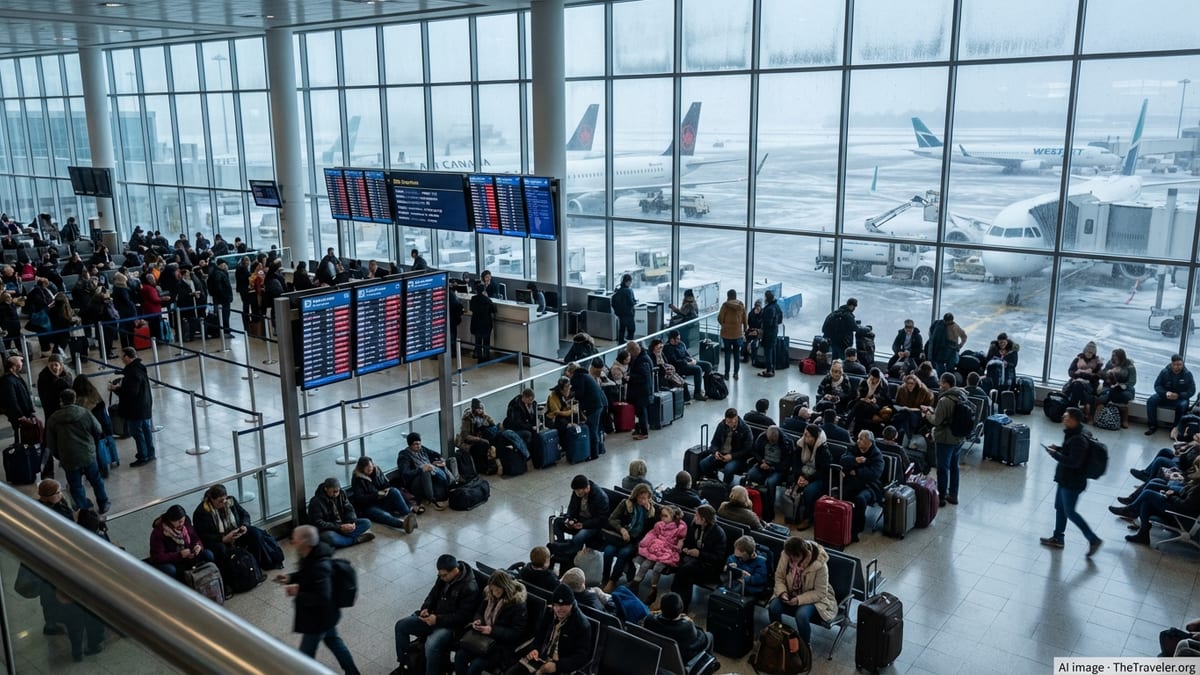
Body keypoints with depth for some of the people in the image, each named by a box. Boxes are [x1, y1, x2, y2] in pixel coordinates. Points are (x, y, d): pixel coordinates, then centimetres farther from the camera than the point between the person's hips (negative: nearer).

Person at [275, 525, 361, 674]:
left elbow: (322, 598, -36)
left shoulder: (319, 567, -37)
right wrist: (290, 578, -2)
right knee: (332, 640, 28)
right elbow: (306, 575, 14)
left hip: (319, 617, -10)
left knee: (305, 655, 9)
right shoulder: (311, 556, -7)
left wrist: (298, 593, -30)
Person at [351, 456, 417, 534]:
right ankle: (404, 524, -68)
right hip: (369, 506, -5)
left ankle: (409, 515, -45)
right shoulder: (357, 479, -7)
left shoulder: (377, 470, 8)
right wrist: (377, 494, -21)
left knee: (394, 491, -27)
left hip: (382, 501, 5)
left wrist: (388, 489, -8)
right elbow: (360, 499, -14)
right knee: (384, 515, -37)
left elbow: (386, 484, 16)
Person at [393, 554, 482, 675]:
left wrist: (438, 620, -25)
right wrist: (425, 608, -5)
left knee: (431, 646, -35)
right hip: (433, 617, 9)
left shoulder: (470, 588, -24)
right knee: (401, 626, 3)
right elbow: (433, 595, 16)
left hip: (451, 625, -9)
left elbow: (463, 616, -22)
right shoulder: (444, 577, 0)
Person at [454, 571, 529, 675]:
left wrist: (492, 630, -25)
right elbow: (480, 612, 18)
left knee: (475, 666, -25)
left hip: (502, 645, -6)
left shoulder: (518, 604, -18)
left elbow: (516, 633, -18)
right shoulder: (490, 595, 2)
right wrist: (478, 620, -7)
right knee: (459, 655, -17)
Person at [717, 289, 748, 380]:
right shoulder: (741, 305, 0)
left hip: (727, 333, -2)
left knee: (727, 353, 5)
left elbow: (720, 318, -8)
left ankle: (727, 373, 6)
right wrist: (745, 327, 24)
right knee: (737, 353, 11)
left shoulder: (725, 305, -10)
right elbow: (744, 319, 7)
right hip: (738, 333, 2)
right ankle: (736, 373, 12)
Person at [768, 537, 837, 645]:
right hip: (791, 595, 4)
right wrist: (782, 592, -20)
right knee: (773, 607, -24)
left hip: (815, 599, -4)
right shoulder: (786, 555, -16)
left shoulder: (819, 564, -28)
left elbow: (820, 593, -20)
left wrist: (799, 600, -30)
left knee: (801, 614, -34)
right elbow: (779, 577, -1)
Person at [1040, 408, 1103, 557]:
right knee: (1059, 507, 19)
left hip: (1073, 482, -10)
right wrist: (1058, 448, 4)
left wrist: (1055, 454, -23)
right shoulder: (1073, 433, 4)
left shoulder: (1078, 439, -27)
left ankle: (1093, 539, 11)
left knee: (1069, 512, 1)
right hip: (1066, 479, 10)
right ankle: (1058, 538, 31)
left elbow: (1073, 462, -30)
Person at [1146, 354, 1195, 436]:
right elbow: (1157, 385, -4)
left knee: (1183, 405, -35)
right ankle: (1153, 425, -15)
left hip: (1180, 398, -2)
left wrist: (1178, 395, -27)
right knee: (1151, 400, -25)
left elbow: (1191, 391, -10)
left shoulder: (1187, 374, -9)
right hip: (1165, 395, 2)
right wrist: (1165, 393, -26)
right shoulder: (1165, 372, -6)